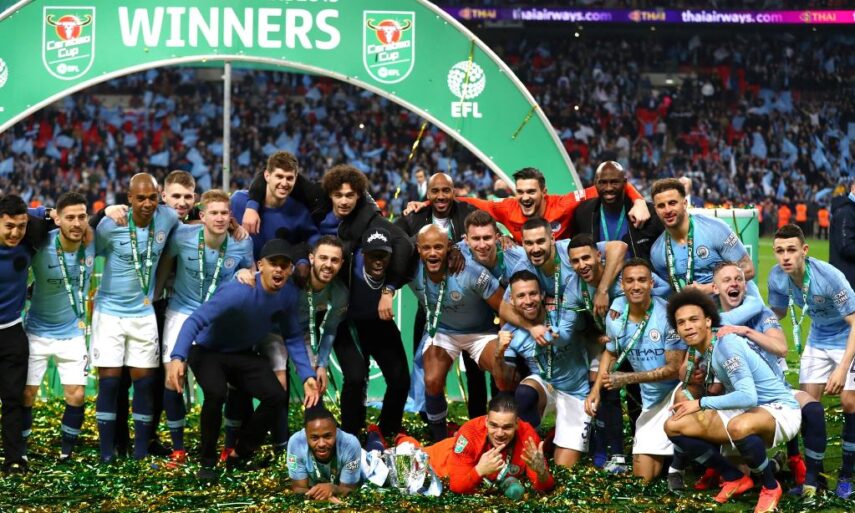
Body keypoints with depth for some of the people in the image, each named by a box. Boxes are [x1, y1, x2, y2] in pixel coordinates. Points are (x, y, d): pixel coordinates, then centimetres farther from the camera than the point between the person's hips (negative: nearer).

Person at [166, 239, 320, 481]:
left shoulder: (289, 293, -12)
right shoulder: (239, 291, -32)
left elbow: (293, 337, 1)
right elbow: (196, 320, -37)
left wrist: (307, 375, -10)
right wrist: (177, 357, -51)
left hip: (244, 355, 6)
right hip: (208, 351, -6)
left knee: (277, 396, -14)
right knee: (216, 392, -34)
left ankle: (240, 456, 9)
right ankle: (207, 462, -11)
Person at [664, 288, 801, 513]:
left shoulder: (726, 345, -23)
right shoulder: (702, 348, 2)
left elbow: (748, 397, -31)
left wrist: (701, 403, -21)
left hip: (780, 410, -8)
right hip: (744, 412, 8)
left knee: (739, 427, -43)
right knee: (674, 426, -3)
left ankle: (771, 487, -14)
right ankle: (735, 478, 10)